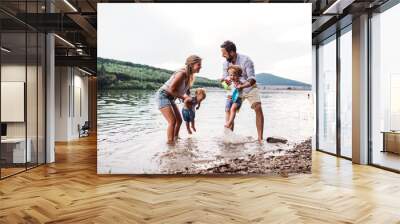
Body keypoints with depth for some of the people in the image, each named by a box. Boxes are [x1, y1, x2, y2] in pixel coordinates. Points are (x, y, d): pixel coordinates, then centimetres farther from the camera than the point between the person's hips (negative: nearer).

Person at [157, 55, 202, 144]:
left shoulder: (190, 76, 3)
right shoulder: (182, 73, -25)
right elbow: (171, 89, -25)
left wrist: (186, 97, -2)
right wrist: (183, 97, -16)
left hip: (170, 98, 10)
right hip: (163, 95, -10)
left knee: (179, 120, 12)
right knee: (173, 121, -15)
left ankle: (175, 139, 23)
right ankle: (170, 143, -10)